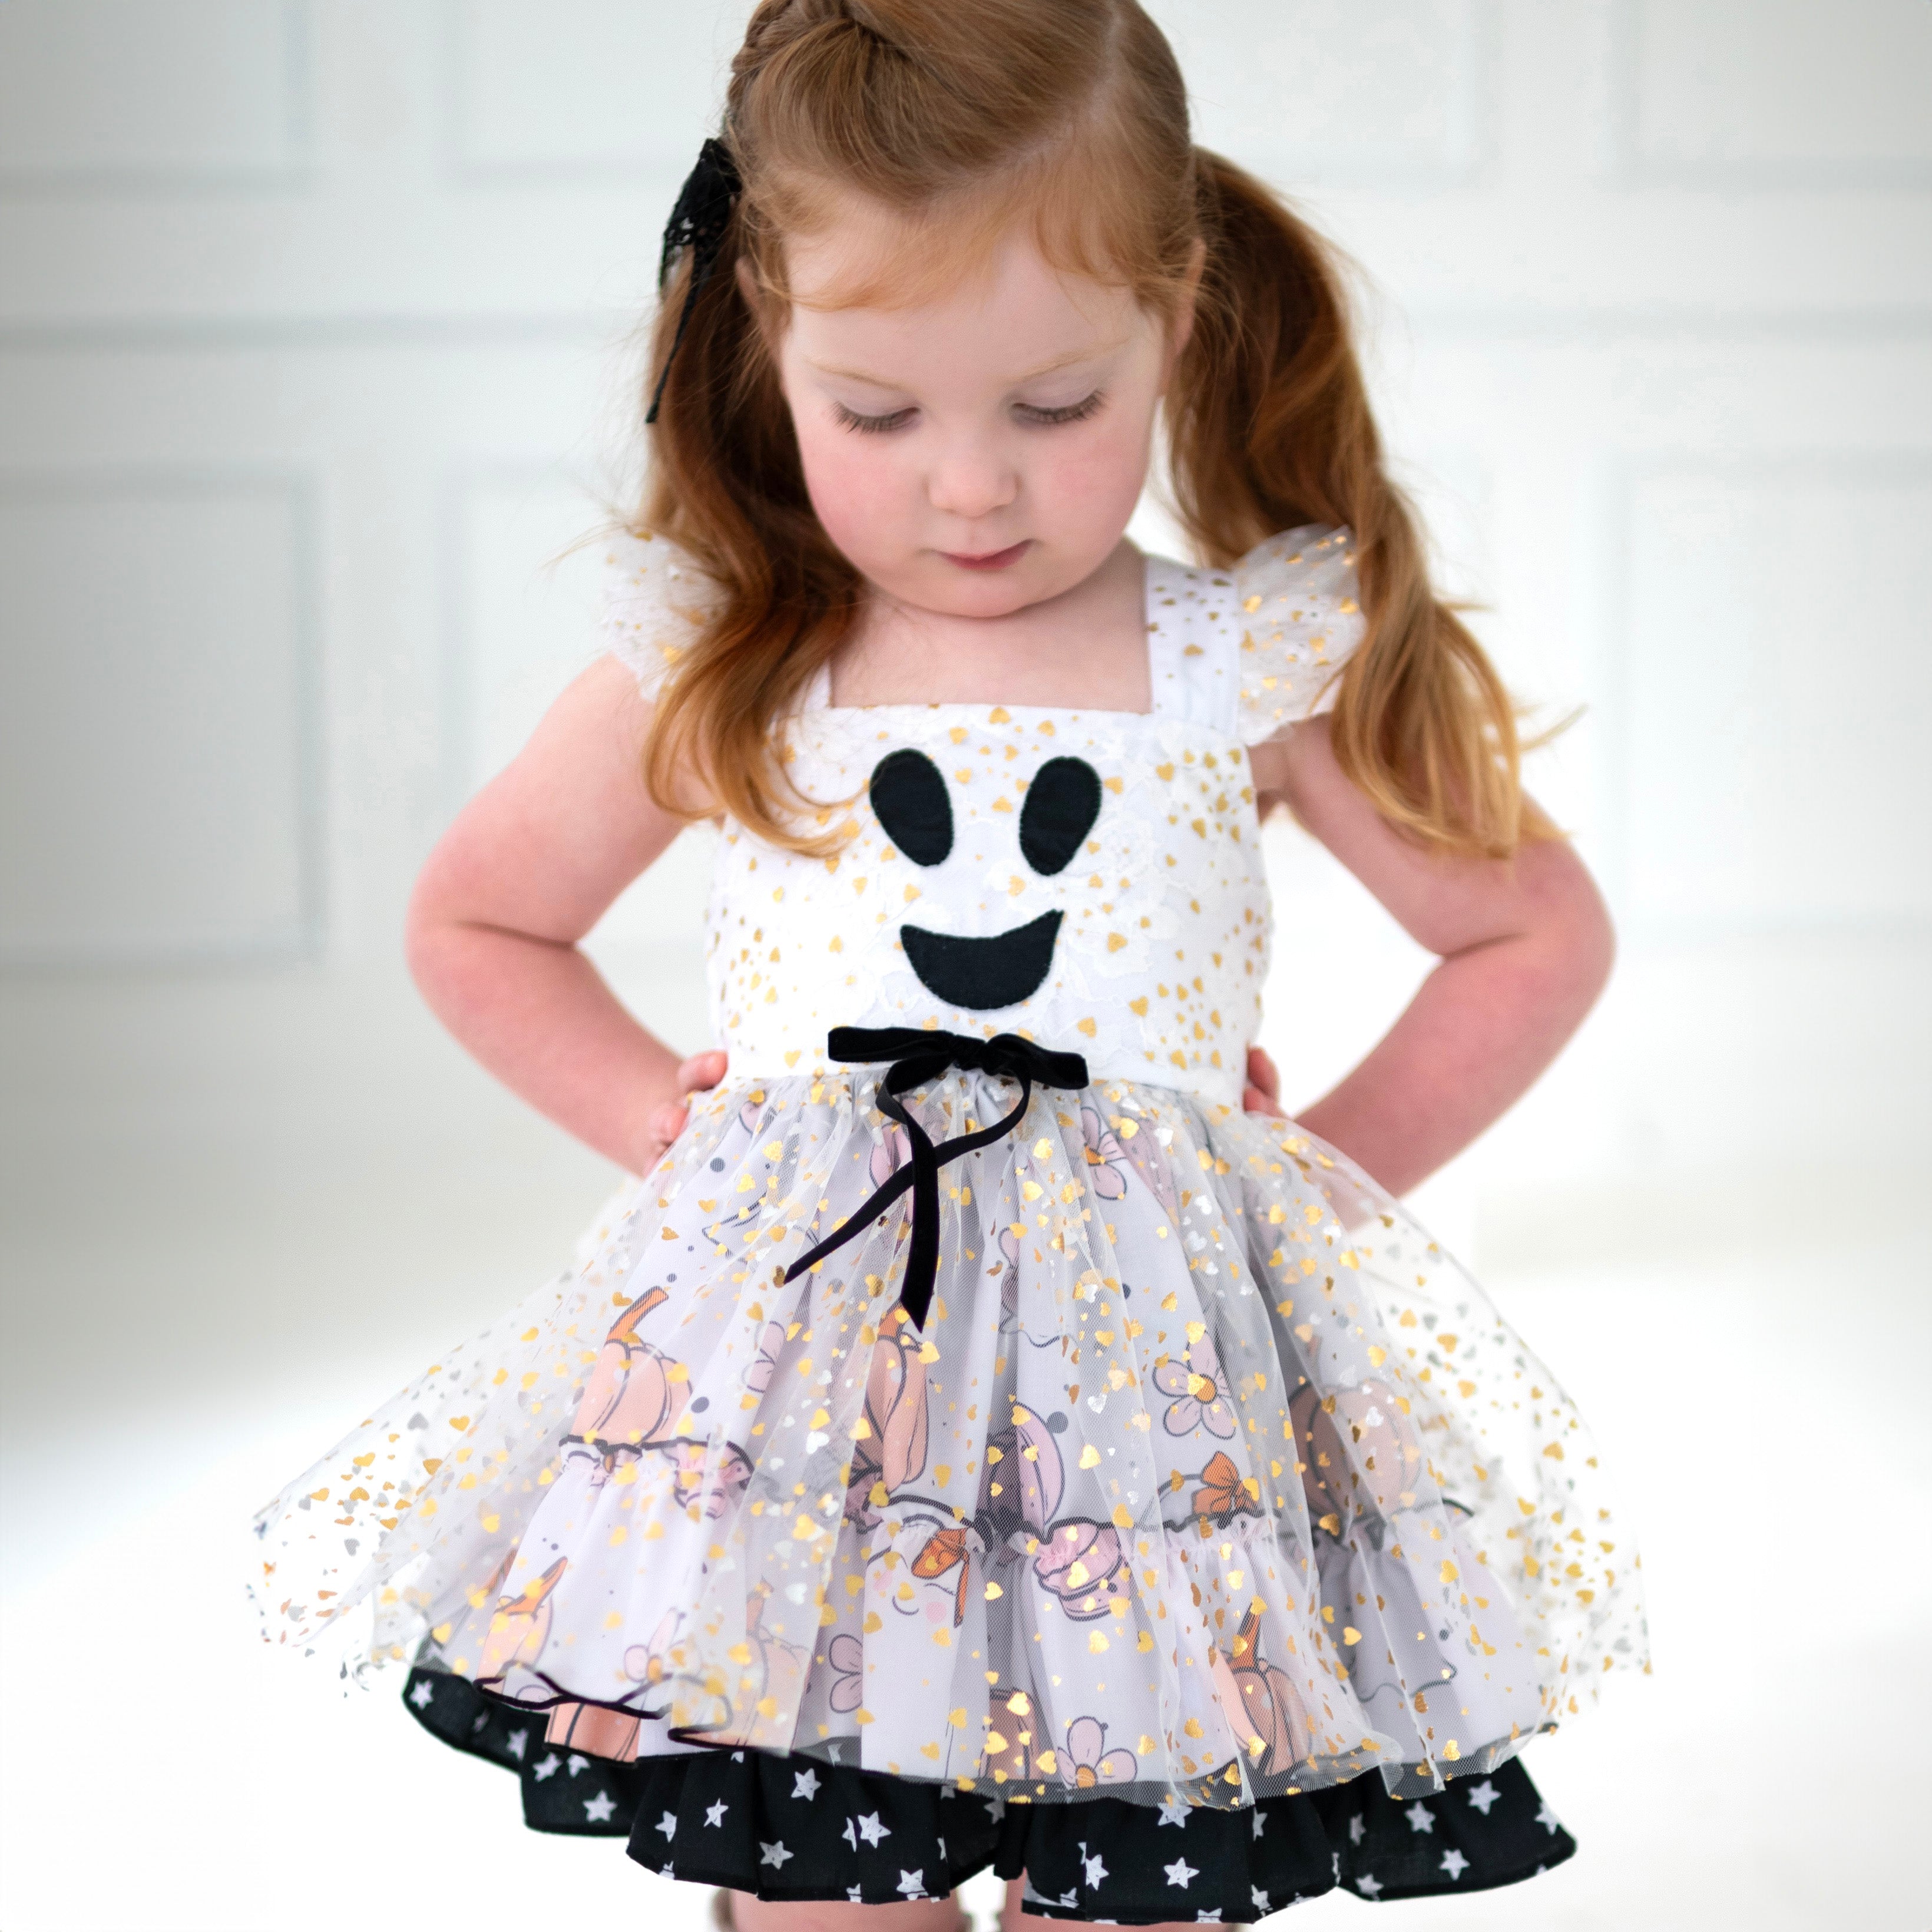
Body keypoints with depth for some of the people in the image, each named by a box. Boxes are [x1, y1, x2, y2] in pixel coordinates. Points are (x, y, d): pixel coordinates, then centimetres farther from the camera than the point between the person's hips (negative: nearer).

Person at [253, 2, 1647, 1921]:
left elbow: (1540, 931, 12)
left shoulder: (1260, 670, 0)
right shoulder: (714, 673, 2)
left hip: (1153, 1373, 0)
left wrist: (1324, 1173, 3)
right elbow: (472, 919, 18)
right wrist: (666, 1127, 5)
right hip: (793, 1364, 1)